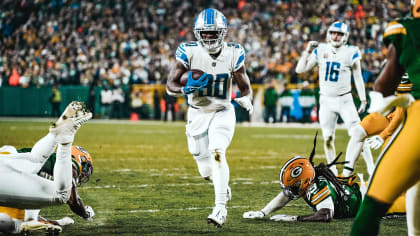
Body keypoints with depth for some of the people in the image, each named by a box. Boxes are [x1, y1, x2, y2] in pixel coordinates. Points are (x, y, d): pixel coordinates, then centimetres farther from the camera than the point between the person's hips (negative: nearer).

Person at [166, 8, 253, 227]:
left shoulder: (233, 54, -10)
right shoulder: (189, 52, -14)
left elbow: (245, 87, -1)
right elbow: (171, 85, -13)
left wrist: (246, 99, -24)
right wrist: (185, 89, -35)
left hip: (222, 112, -1)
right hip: (197, 114, 1)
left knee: (217, 153, -27)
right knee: (207, 172, 7)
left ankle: (220, 208, -25)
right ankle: (223, 186, 43)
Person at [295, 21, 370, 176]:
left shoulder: (351, 53, -4)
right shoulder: (320, 51, 3)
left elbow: (358, 78, 2)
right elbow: (300, 69, 1)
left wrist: (363, 100, -1)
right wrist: (308, 51, -10)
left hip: (344, 100, -3)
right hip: (326, 101, 3)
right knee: (328, 138, 4)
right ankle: (332, 171, 16)